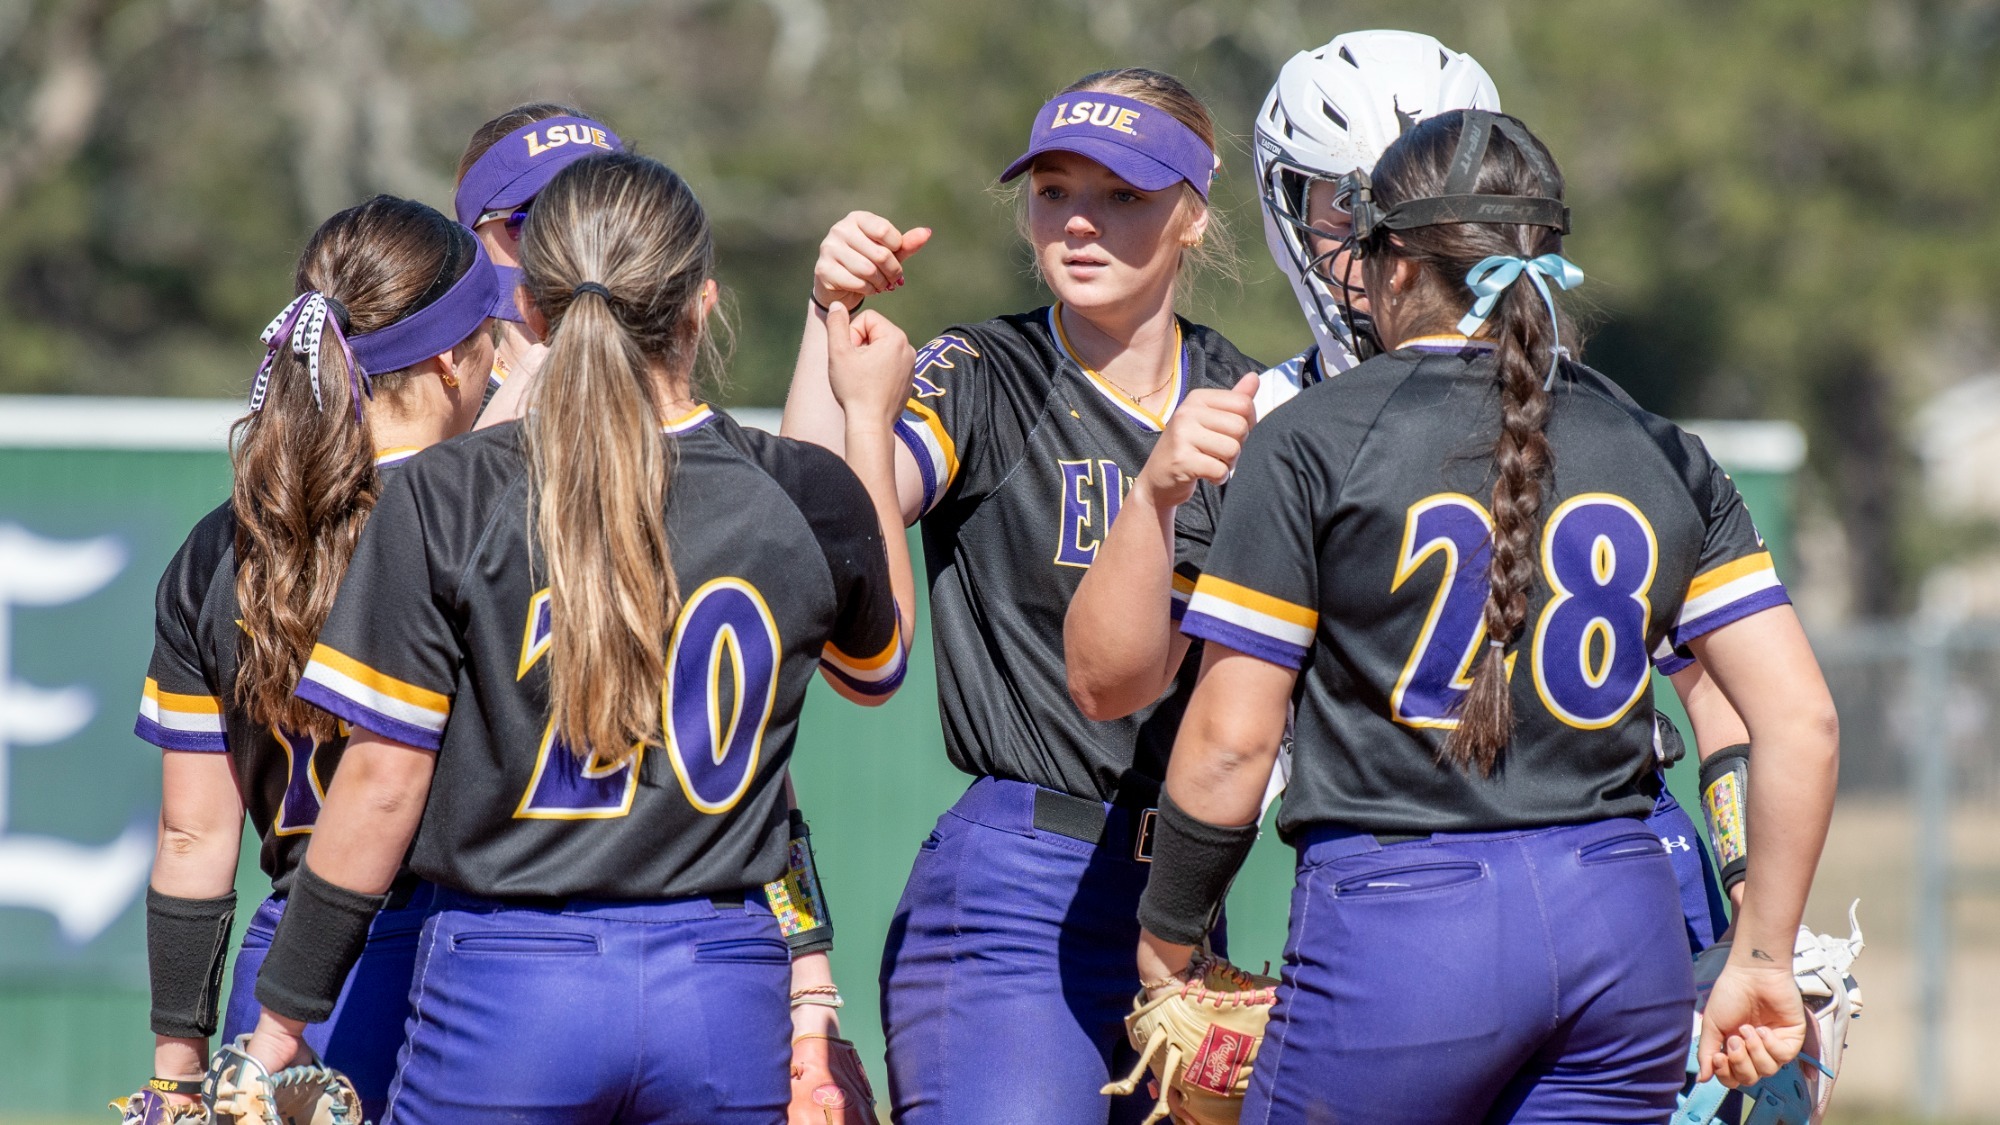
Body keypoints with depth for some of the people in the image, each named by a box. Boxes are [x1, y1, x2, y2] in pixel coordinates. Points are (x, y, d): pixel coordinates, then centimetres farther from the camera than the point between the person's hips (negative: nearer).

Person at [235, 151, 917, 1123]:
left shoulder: (448, 500, -7)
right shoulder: (807, 499, 0)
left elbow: (382, 785, -6)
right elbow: (875, 668, 23)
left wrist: (281, 1016, 4)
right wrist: (870, 418, 33)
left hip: (506, 980, -2)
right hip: (725, 997, 2)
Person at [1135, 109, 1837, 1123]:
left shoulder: (1313, 442, -2)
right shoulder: (1659, 456, 9)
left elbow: (1230, 741, -4)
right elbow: (1802, 720, 3)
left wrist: (1167, 930, 11)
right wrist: (1760, 961, 11)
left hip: (1399, 928, -4)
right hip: (1623, 925, 4)